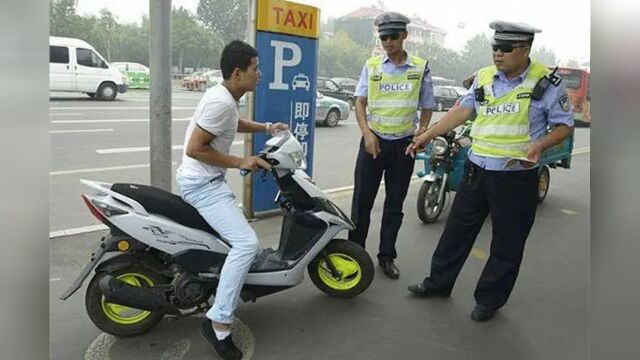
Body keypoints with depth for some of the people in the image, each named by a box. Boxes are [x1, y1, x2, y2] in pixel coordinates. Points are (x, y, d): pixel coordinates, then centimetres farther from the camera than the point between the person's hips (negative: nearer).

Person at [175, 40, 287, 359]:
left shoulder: (225, 96, 8)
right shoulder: (221, 101, -23)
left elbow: (234, 123, 30)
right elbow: (194, 149, -25)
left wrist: (264, 127, 17)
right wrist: (240, 163, -20)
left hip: (205, 180, 11)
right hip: (202, 184, -11)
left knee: (237, 235, 31)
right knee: (246, 242, -22)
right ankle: (218, 322, -17)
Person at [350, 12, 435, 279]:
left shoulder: (421, 68, 2)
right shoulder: (371, 66, 3)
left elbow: (427, 107, 9)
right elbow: (360, 102, 3)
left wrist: (422, 132, -5)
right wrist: (366, 132, -11)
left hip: (404, 144, 0)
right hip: (374, 140, 0)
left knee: (395, 203, 9)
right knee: (362, 200, 1)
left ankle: (387, 255, 21)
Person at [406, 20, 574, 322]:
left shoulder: (547, 82, -8)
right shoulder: (484, 77, 5)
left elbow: (564, 125, -2)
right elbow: (463, 110, 11)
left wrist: (539, 146, -21)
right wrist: (428, 135, 6)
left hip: (516, 176, -4)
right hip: (477, 169, 5)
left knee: (506, 245, 8)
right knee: (457, 230, 14)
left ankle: (489, 300, 25)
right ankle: (438, 282, 31)